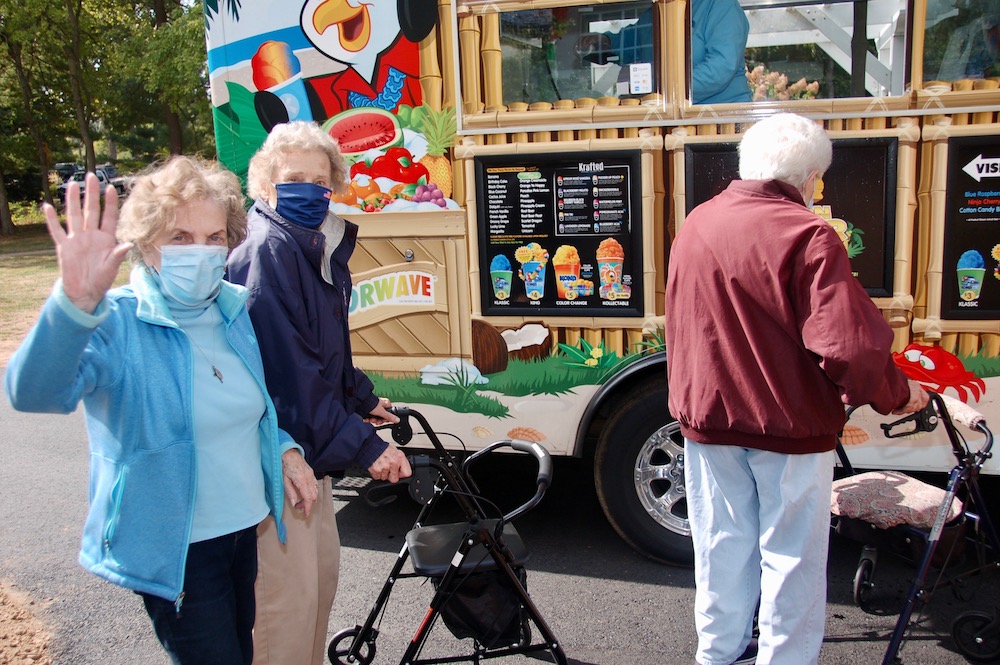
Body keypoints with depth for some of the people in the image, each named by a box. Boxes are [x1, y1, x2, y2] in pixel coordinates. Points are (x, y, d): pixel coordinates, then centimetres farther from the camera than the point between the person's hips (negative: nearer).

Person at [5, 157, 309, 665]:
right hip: (174, 547, -6)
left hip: (247, 528, 6)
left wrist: (284, 446, -3)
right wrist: (75, 303, -56)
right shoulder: (117, 323, -20)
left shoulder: (234, 309, -1)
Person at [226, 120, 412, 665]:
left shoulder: (323, 244, 9)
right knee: (289, 593, -2)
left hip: (311, 448, 10)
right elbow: (289, 369, -26)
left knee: (322, 570, 21)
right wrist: (362, 445, -25)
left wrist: (362, 399, 21)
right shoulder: (268, 251, -20)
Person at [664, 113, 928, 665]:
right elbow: (849, 345, -27)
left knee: (722, 543, 20)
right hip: (790, 423, -5)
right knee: (791, 555, 12)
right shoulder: (806, 235, -20)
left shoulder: (695, 224, 0)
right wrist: (896, 395, -9)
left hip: (706, 416, 6)